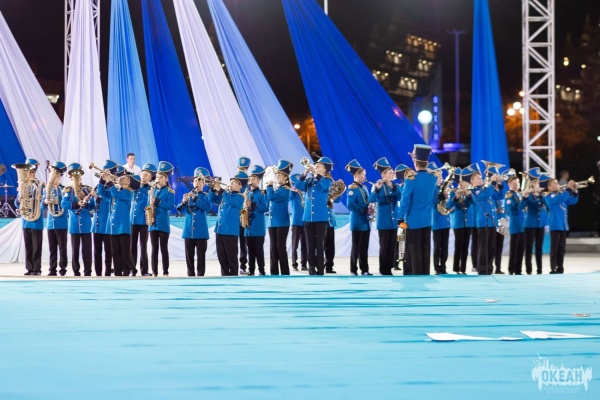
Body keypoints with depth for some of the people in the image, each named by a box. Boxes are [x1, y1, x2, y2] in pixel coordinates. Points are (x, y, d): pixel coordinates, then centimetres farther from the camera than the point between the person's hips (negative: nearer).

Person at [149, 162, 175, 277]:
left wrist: (157, 202, -17)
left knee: (163, 249, -3)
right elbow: (148, 205, 17)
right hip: (153, 224, 5)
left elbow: (170, 206, -13)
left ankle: (165, 272, 1)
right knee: (154, 249, 5)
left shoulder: (169, 192, -1)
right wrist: (150, 205, -6)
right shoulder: (152, 191, 15)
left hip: (163, 224, -5)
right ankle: (154, 272, 6)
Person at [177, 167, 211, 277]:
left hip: (201, 231, -3)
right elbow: (181, 210, 3)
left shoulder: (206, 196, 2)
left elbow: (208, 207, -17)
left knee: (201, 255, -1)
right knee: (189, 255, 5)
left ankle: (200, 275, 3)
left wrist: (195, 198, -24)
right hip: (188, 230, 3)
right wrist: (184, 202, -18)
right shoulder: (187, 195, 10)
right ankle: (190, 274, 11)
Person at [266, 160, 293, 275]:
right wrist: (269, 188, 7)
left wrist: (269, 186, -6)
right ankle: (274, 273, 11)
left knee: (281, 248, -7)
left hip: (282, 223, -8)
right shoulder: (276, 189, 16)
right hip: (272, 223, 8)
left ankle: (285, 274, -3)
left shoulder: (285, 189, -11)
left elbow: (271, 197, -23)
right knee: (273, 249, 7)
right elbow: (268, 202, 15)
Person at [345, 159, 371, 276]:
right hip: (358, 222, -8)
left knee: (364, 247, 9)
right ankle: (353, 270, 0)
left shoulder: (364, 188, 14)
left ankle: (364, 270, 13)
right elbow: (350, 205, -21)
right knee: (356, 246, -4)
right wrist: (363, 210, -23)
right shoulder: (352, 188, -11)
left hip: (366, 222, 8)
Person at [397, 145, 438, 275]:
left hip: (413, 221, -5)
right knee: (426, 250, 10)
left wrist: (400, 219, -9)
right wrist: (418, 160, 21)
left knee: (415, 252, -1)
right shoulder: (433, 178, 0)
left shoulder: (411, 180, -16)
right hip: (427, 221, 5)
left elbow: (405, 201, -16)